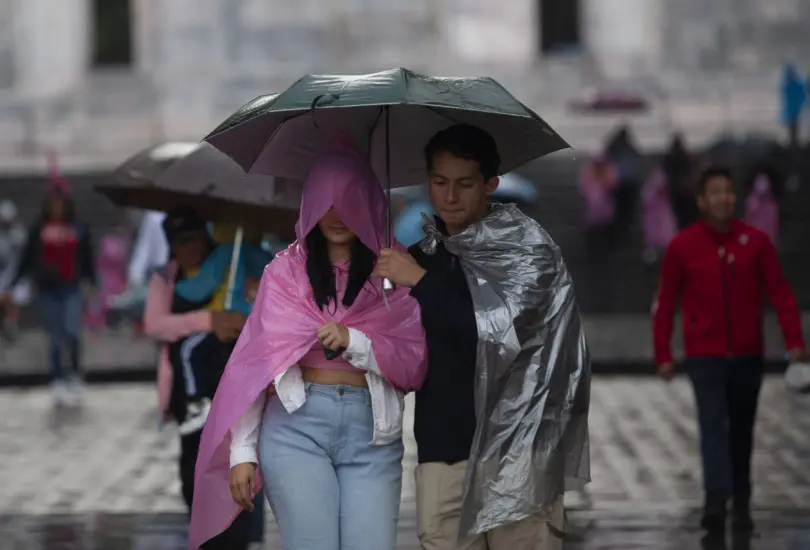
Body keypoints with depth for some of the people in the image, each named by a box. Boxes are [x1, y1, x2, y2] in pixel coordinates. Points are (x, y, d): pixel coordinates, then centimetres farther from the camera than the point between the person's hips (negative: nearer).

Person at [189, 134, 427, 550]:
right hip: (295, 426, -1)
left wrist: (354, 341, -11)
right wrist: (243, 452, -1)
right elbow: (255, 362, 5)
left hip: (372, 433, 1)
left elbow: (415, 365, 5)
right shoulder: (285, 271, 7)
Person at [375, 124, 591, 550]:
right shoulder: (425, 254, 15)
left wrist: (420, 282, -11)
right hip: (443, 443, 5)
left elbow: (500, 330, -14)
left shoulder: (525, 246, -1)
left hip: (515, 442, -4)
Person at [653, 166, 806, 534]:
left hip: (747, 356, 2)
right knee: (713, 425, -15)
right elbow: (665, 303, 0)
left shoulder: (755, 241, -3)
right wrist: (663, 356, -2)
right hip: (704, 356, -2)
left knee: (742, 432, 10)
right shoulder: (683, 246, -5)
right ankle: (716, 503, -23)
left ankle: (742, 505, 20)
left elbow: (780, 292, -3)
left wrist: (794, 340, -12)